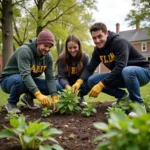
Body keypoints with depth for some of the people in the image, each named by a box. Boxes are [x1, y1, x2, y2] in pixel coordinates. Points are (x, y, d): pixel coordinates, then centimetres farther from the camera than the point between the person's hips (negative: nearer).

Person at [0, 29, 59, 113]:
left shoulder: (48, 57, -9)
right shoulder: (25, 51, -29)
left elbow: (50, 78, -14)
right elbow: (25, 75, -41)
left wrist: (55, 97, -30)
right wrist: (38, 94, -52)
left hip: (29, 80, 6)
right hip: (9, 80, -5)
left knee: (51, 87, -16)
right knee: (20, 80, -40)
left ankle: (28, 97, 10)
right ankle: (11, 103, -9)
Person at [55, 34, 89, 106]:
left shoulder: (85, 57, -14)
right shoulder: (61, 58, -17)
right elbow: (61, 77, -23)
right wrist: (68, 87, -44)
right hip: (66, 83, 0)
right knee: (56, 84, -32)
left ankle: (80, 97, 2)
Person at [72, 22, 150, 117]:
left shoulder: (119, 42, -23)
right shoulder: (98, 50, -1)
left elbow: (120, 67, -34)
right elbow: (90, 68, -5)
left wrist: (101, 85, -37)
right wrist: (79, 81, -25)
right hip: (121, 75, 7)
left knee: (127, 71, -42)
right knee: (92, 80, -10)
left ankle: (139, 104, -19)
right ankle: (123, 96, 6)